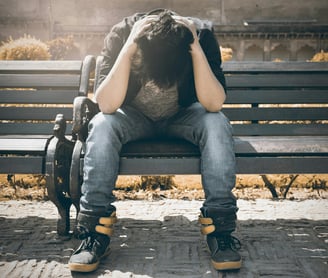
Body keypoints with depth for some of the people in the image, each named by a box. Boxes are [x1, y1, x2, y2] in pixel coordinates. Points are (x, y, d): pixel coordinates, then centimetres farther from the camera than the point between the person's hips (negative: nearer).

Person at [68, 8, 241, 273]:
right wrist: (128, 49, -42)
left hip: (183, 116, 0)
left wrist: (197, 50, -41)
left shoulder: (201, 35, -26)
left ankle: (219, 228, -25)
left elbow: (213, 104, -33)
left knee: (217, 124, -31)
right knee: (102, 125, -31)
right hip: (135, 117, 0)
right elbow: (107, 105, -35)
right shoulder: (122, 34, -26)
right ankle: (96, 229, -24)